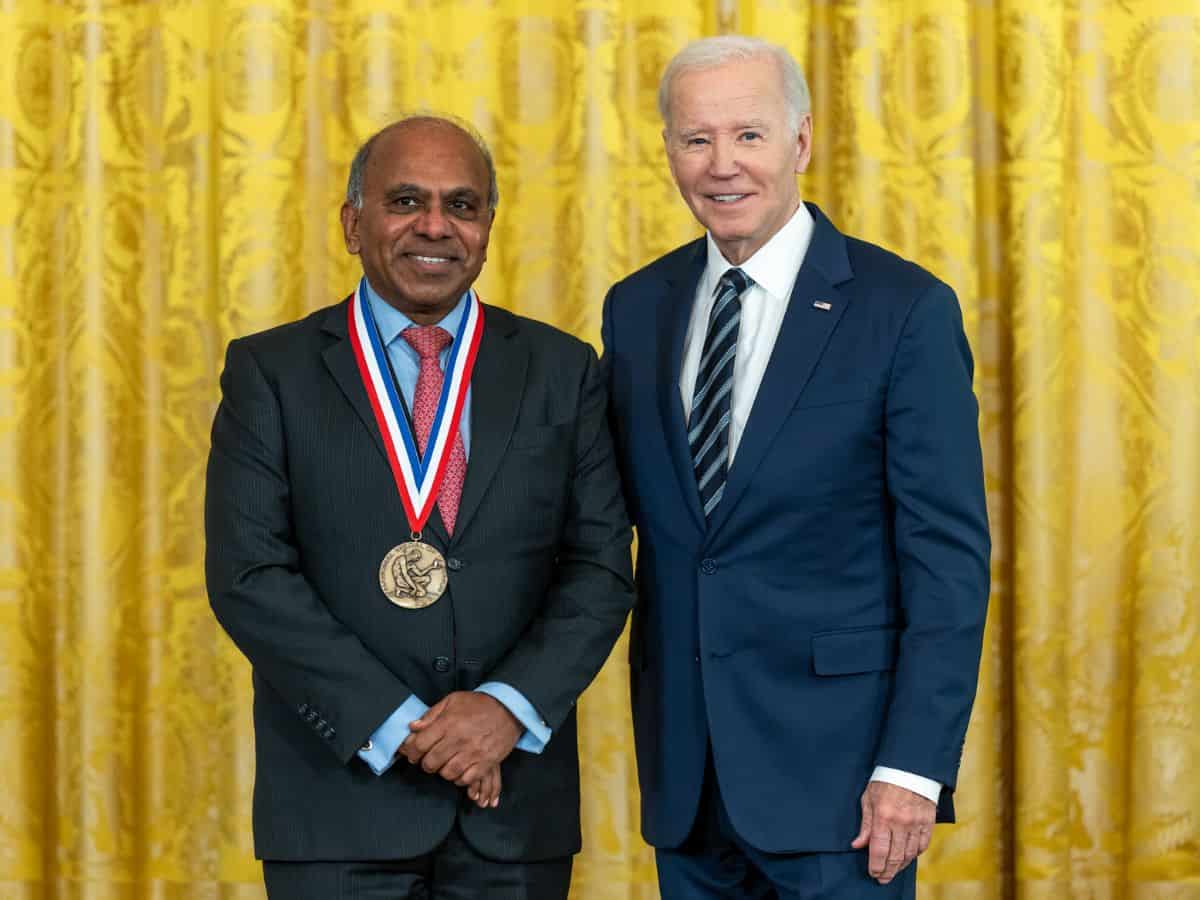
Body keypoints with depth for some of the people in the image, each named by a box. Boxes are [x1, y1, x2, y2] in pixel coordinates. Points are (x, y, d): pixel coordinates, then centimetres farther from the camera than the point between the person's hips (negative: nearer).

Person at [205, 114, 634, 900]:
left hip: (516, 805, 1)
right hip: (338, 802, -1)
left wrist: (510, 706, -14)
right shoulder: (271, 371, 2)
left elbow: (600, 567, 1)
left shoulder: (562, 372, 6)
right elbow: (248, 576, -6)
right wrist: (398, 725, -13)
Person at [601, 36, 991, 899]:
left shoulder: (905, 309, -7)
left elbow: (950, 555, -9)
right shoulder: (637, 308, 8)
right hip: (687, 763, 5)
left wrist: (913, 766, -15)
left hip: (833, 760, -4)